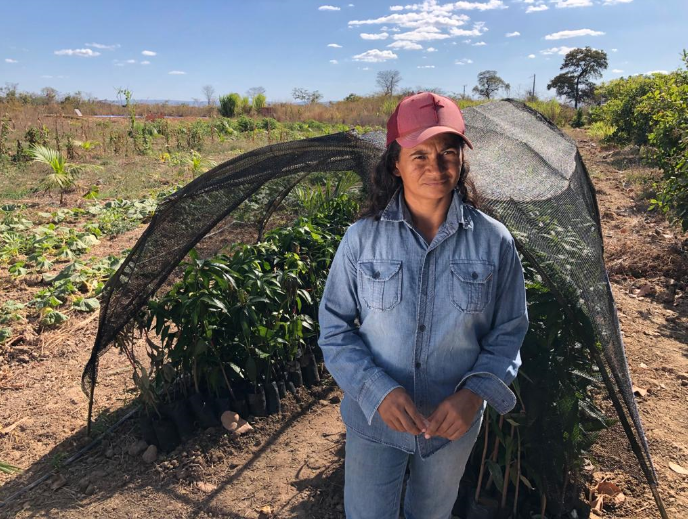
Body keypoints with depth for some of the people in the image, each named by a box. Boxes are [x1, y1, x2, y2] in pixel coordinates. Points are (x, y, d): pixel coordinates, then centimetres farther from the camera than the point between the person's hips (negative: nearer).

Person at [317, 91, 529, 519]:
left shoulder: (494, 241, -12)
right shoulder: (362, 237, -14)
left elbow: (508, 334, -3)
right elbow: (334, 328, -8)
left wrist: (476, 393, -18)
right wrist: (378, 391, -21)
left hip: (454, 425, 2)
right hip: (374, 420, -1)